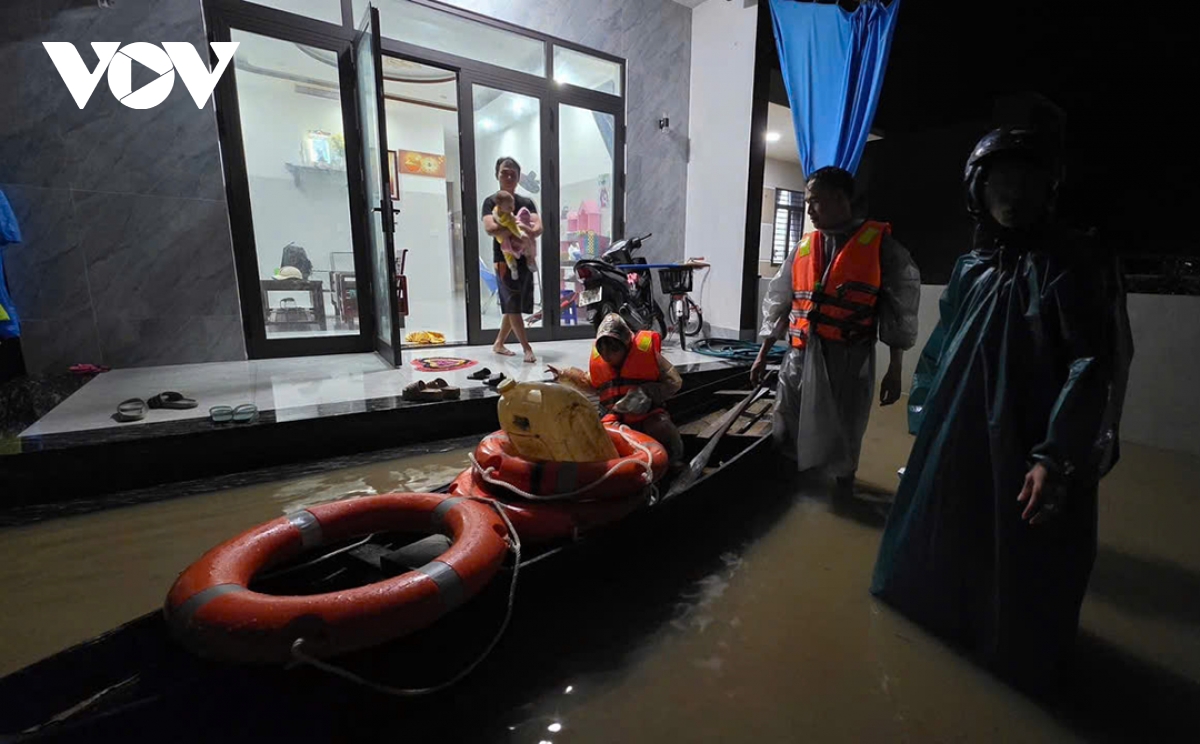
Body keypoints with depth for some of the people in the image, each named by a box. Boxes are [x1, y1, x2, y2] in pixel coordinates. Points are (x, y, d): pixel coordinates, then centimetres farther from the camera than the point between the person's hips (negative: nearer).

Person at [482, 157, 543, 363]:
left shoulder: (527, 202, 14)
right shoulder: (491, 202, 3)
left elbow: (538, 228, -2)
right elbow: (490, 228, -15)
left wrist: (508, 230, -18)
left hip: (525, 259, 5)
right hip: (504, 259, -5)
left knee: (515, 307, 9)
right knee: (512, 306, -9)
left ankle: (499, 344, 23)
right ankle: (527, 349, -6)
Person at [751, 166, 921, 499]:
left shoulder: (881, 245, -2)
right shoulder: (803, 247, 10)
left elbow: (900, 310, -2)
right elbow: (778, 302, 13)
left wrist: (895, 369, -4)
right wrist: (762, 355, 13)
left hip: (850, 361, -3)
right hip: (799, 357, 4)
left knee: (843, 437, 11)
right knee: (785, 436, 9)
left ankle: (842, 495, 34)